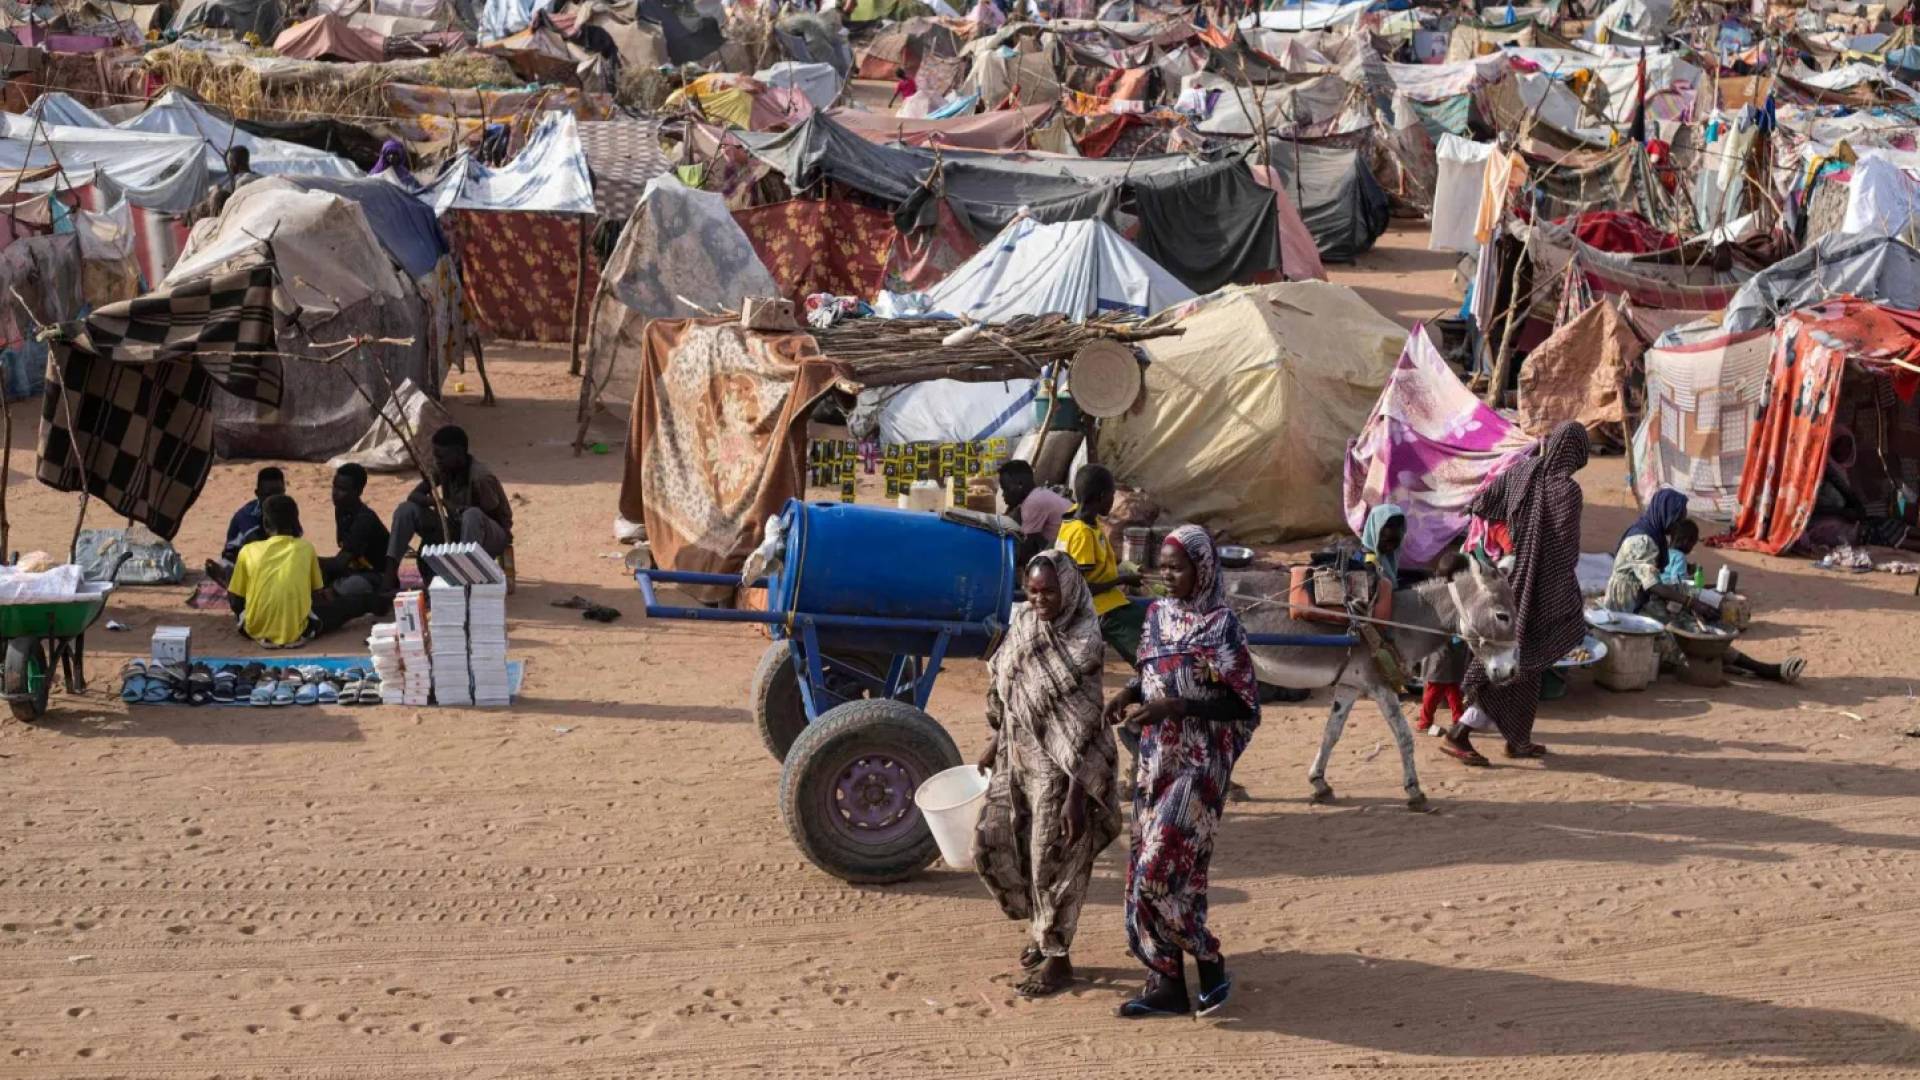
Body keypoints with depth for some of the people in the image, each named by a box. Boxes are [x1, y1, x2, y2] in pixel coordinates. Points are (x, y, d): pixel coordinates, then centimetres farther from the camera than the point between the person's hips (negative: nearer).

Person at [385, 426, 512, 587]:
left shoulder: (480, 478, -24)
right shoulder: (442, 470, -5)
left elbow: (493, 515, -19)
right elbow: (414, 496, -7)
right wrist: (436, 502, -27)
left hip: (492, 536, -6)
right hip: (455, 532, 6)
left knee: (473, 515, -41)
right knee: (406, 509, -10)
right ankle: (390, 577, -22)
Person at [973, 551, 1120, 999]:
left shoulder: (1083, 644, -19)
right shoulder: (1022, 622, 1)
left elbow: (1085, 726, -19)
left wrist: (1077, 794, -21)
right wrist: (996, 743, 20)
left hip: (1059, 767, -7)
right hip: (1017, 758, 7)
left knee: (1053, 861, 3)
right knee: (995, 847, 11)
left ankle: (1057, 958, 19)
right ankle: (1041, 929, 33)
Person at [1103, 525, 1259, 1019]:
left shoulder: (1220, 626, -11)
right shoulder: (1159, 614, 9)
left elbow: (1244, 705, -12)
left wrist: (1174, 707, -21)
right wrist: (1130, 692, -1)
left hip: (1198, 765, -7)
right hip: (1157, 759, 7)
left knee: (1163, 866, -13)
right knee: (1147, 865, 6)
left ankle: (1210, 962, 6)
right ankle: (1167, 983, 12)